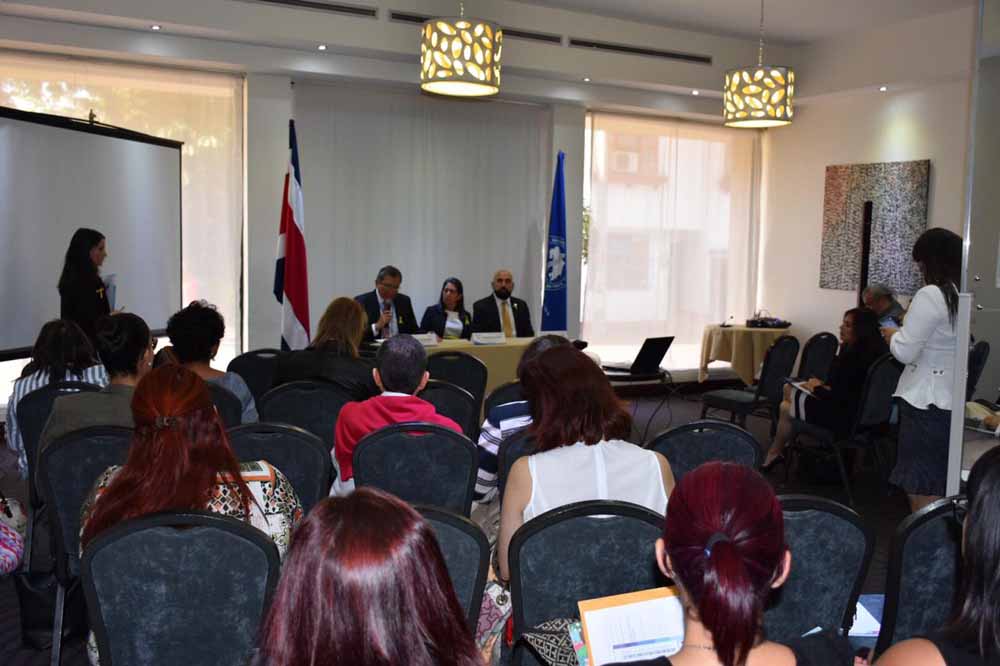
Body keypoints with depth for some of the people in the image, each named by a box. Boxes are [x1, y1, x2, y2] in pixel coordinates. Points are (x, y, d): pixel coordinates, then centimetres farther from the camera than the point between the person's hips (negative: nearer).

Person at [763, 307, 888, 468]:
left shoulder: (857, 357, -28)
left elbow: (840, 396, -25)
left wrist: (817, 388, -8)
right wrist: (823, 385, -1)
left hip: (844, 418, -10)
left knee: (785, 407, 5)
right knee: (789, 389, 15)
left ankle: (773, 454, 26)